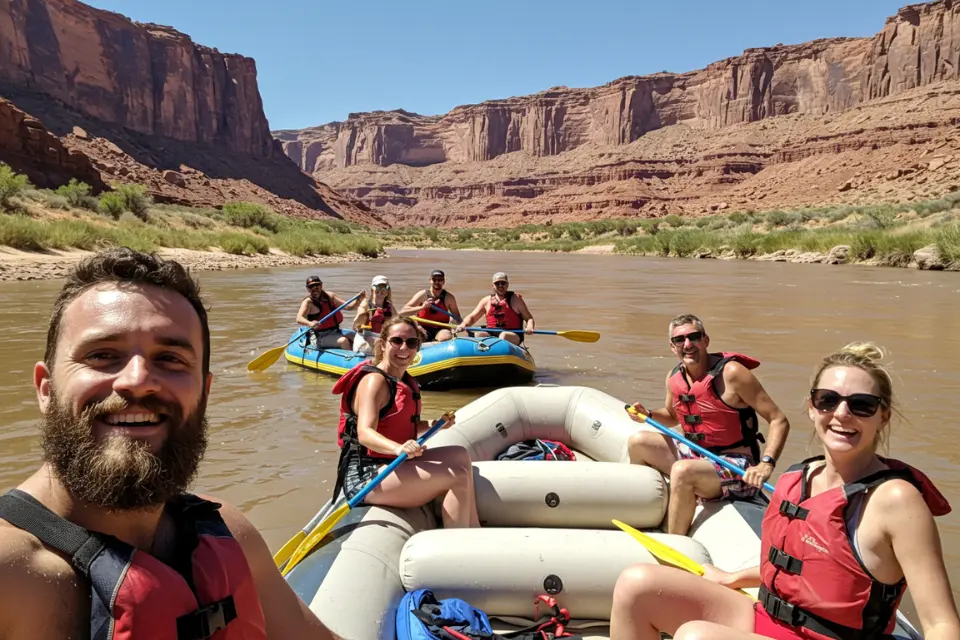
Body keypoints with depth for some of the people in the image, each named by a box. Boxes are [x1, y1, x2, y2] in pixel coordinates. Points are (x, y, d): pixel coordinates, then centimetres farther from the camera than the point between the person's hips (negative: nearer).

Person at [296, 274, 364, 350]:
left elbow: (348, 306, 9)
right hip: (322, 336, -6)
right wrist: (310, 323, -45)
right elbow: (299, 318, -23)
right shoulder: (308, 302, -6)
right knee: (344, 341, -31)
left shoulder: (330, 296, 10)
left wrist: (359, 300, -12)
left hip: (336, 332, 6)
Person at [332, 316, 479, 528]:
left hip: (393, 465, 9)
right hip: (365, 477, -9)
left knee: (460, 455, -1)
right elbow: (365, 433, -29)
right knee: (458, 477, -18)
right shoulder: (374, 381, -15)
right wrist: (399, 448, -47)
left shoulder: (405, 382, 14)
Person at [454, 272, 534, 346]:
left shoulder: (515, 299, 8)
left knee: (504, 336, -35)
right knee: (478, 335, -25)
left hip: (513, 335, -3)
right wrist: (463, 324, -7)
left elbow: (529, 318, 7)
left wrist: (529, 327, -17)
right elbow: (472, 317, 15)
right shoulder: (487, 300, 15)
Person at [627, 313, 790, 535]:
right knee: (638, 442, 4)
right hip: (695, 456, 7)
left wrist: (766, 463, -30)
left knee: (682, 471, -33)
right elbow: (672, 416, 23)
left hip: (734, 468, -7)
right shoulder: (674, 377, 1)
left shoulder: (731, 373, -18)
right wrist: (647, 415, 1)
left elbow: (779, 421, -17)